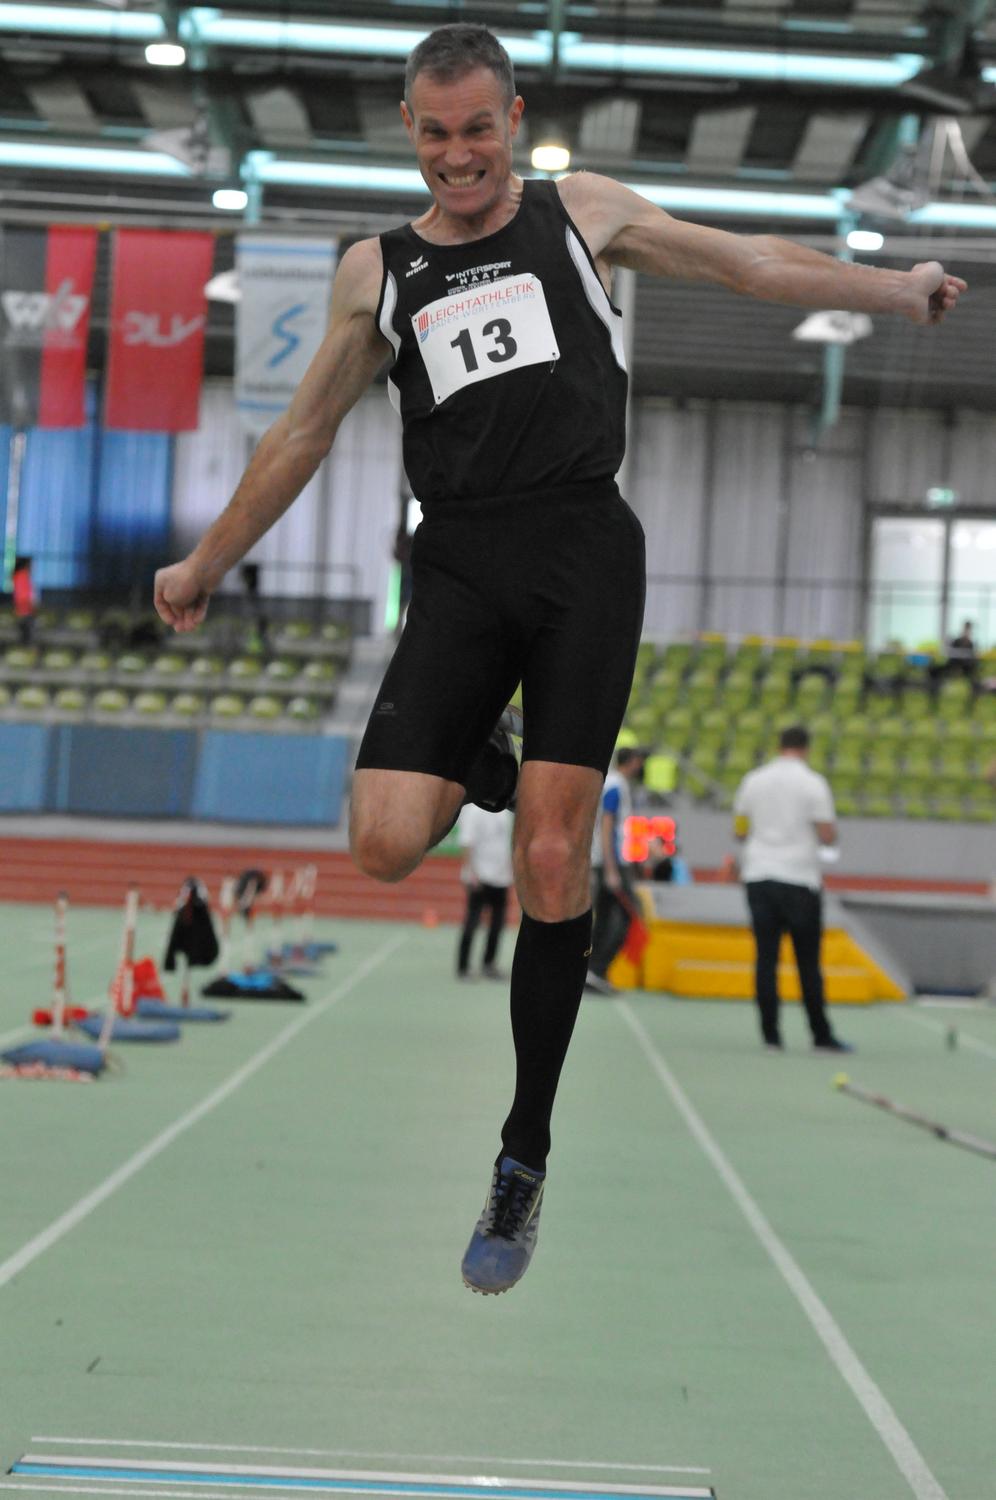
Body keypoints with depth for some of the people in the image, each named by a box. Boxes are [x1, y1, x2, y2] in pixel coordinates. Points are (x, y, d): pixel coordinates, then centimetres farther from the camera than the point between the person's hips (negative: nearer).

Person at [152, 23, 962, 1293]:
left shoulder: (581, 211, 12)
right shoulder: (377, 272, 16)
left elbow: (755, 266, 18)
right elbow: (304, 432, 24)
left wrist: (901, 291, 15)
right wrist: (205, 564, 28)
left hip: (583, 547, -1)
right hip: (460, 564, 1)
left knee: (551, 865, -7)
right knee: (386, 843, -17)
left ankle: (523, 1160, 5)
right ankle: (476, 764, 21)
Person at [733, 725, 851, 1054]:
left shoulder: (753, 780, 5)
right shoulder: (814, 783, -6)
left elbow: (739, 830, 11)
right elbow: (828, 837, -8)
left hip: (758, 878, 3)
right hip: (800, 879, -3)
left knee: (766, 959, 2)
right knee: (808, 964, 4)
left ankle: (770, 1034, -2)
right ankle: (821, 1036, 8)